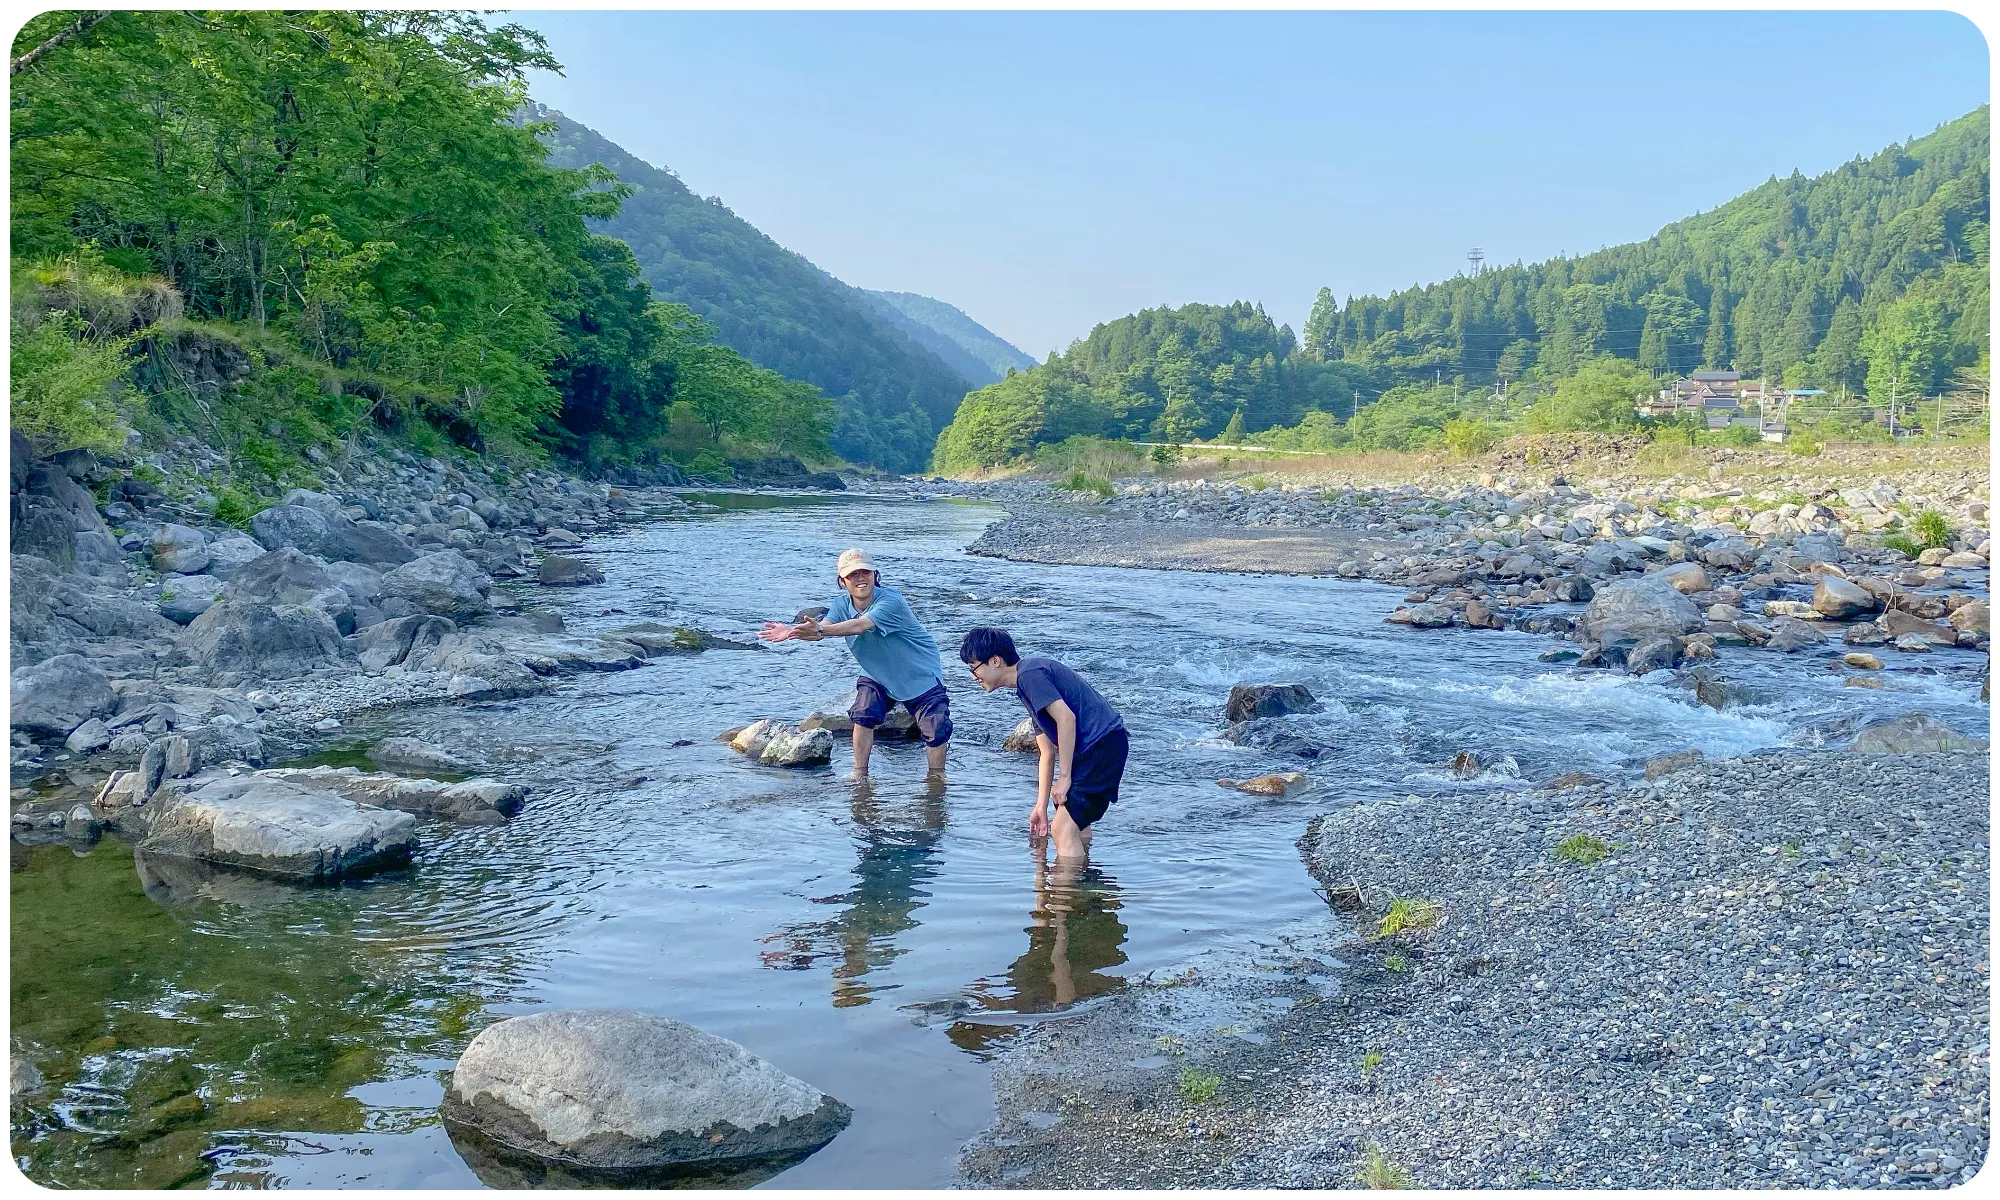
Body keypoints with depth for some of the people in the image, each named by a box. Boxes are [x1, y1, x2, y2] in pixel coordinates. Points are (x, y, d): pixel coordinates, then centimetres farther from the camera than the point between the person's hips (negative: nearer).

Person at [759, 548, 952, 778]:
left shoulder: (891, 601, -32)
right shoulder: (842, 605, -10)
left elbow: (859, 626, -46)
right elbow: (823, 627, -28)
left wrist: (819, 629, -61)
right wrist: (792, 631, -50)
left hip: (921, 676, -5)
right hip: (878, 676, 5)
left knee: (936, 730, -8)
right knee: (863, 716, -15)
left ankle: (937, 778, 15)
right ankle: (860, 775, 0)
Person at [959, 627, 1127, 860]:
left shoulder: (1029, 674, -11)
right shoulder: (1030, 678, 19)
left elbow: (1066, 718, -22)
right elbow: (1048, 751, 20)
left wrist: (1064, 777, -17)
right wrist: (1041, 806, 18)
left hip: (1103, 743, -11)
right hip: (1096, 747, 11)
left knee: (1063, 827, -13)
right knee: (1075, 820, 26)